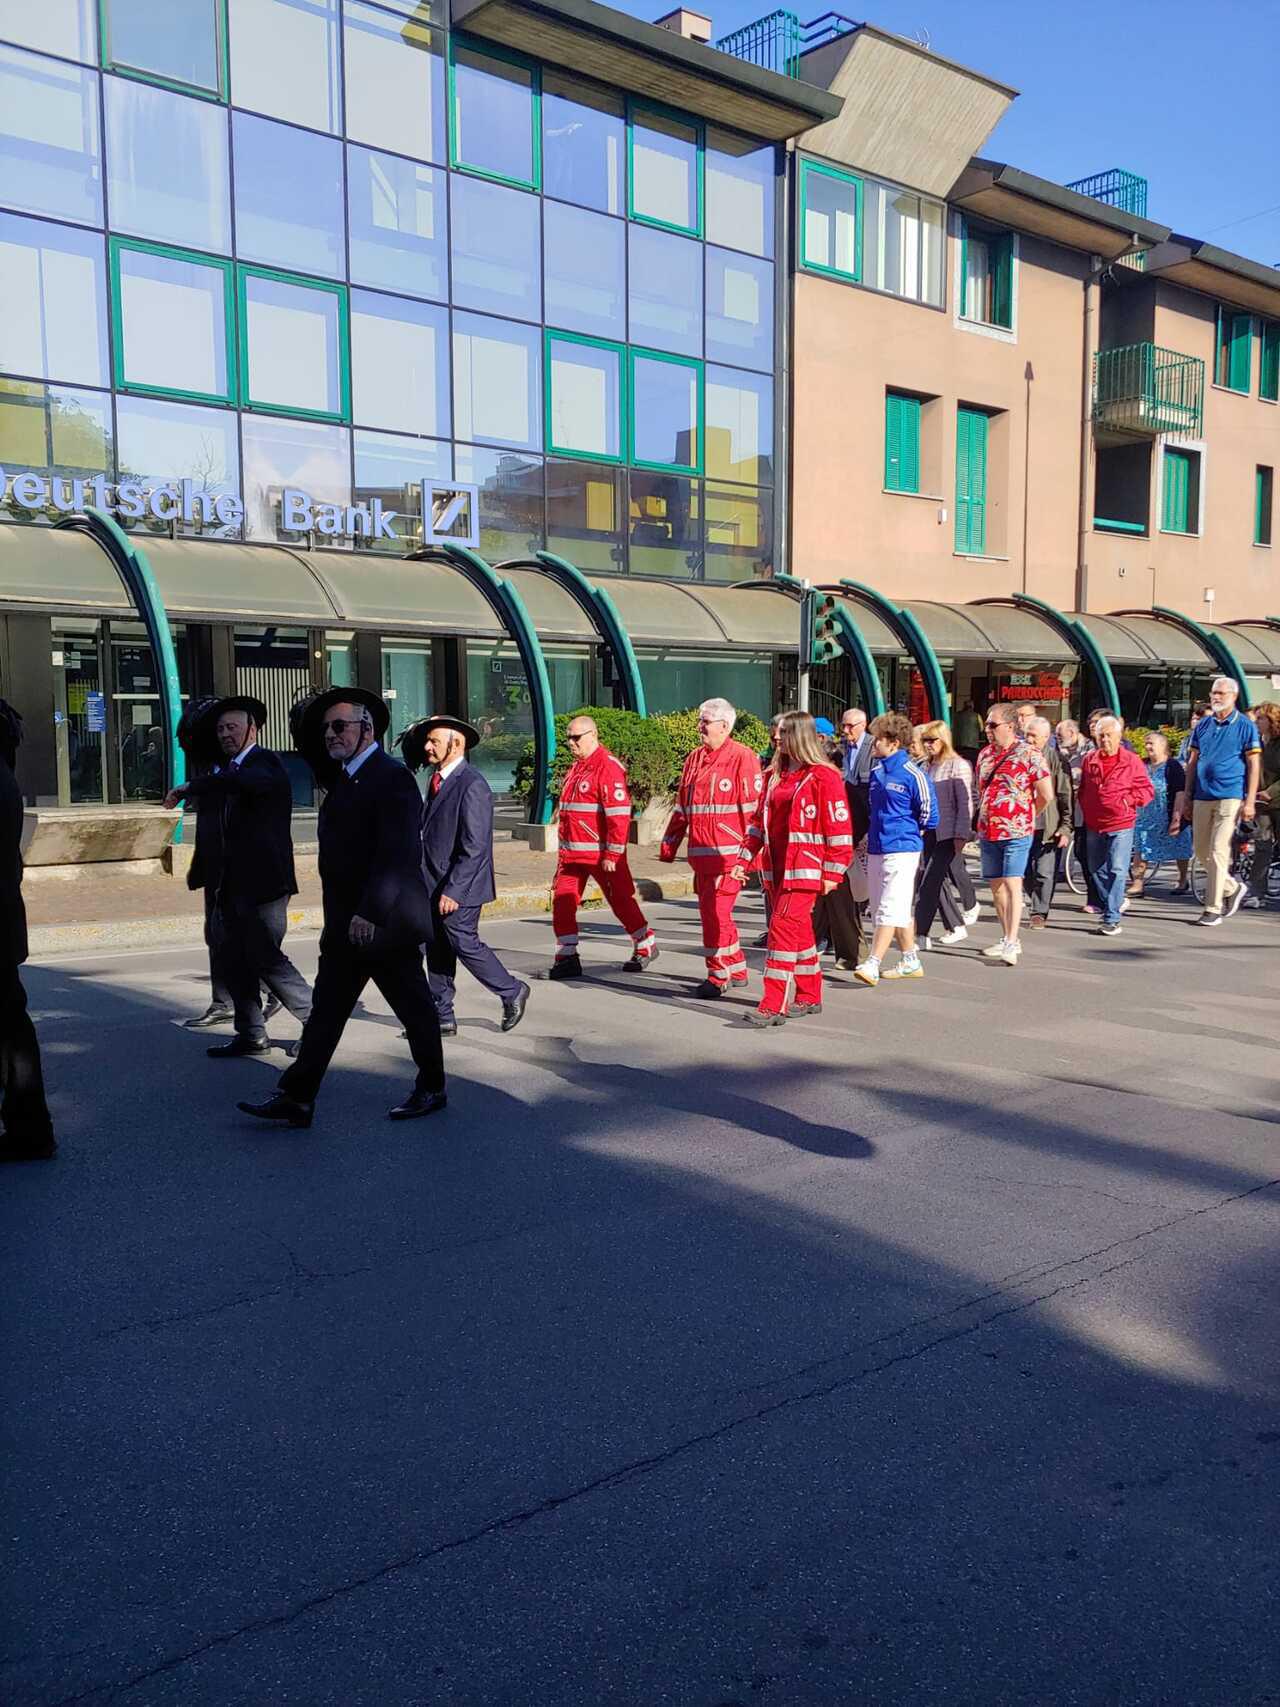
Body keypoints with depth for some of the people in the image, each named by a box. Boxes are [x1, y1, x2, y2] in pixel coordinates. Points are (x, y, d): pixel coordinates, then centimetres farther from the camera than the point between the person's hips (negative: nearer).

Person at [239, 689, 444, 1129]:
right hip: (346, 924, 9)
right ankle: (296, 1098, 10)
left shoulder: (392, 778, -15)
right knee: (326, 1009, 7)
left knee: (413, 1007, 7)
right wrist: (307, 718, 15)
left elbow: (398, 853, -24)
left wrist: (371, 912, -27)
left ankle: (431, 1089, 22)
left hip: (385, 921, -9)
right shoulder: (344, 777, 12)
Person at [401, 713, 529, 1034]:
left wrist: (452, 891, -23)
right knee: (437, 951, 11)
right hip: (434, 886, 9)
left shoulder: (472, 786, -18)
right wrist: (429, 884, 17)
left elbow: (475, 848, -22)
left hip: (458, 887, -9)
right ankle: (443, 1018, 19)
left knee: (465, 944, -1)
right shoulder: (438, 779, 12)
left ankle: (512, 992, 19)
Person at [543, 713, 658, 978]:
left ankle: (646, 946, 26)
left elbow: (619, 815, -20)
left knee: (621, 901, 6)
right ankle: (566, 958, 7)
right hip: (572, 852, 8)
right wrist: (565, 847, 22)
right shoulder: (576, 767, 14)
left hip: (601, 853, -8)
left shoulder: (609, 767, -15)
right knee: (562, 901, 0)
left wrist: (612, 855, -21)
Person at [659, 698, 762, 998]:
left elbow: (753, 808, -11)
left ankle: (718, 976, 5)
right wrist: (669, 843, 17)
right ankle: (737, 970, 26)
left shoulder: (742, 758, -8)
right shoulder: (695, 758, 14)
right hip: (701, 852, 8)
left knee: (715, 912, -8)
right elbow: (681, 806, 20)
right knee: (712, 913, 12)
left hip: (728, 852, -7)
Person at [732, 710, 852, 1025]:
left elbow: (838, 826, -10)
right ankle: (810, 997, 26)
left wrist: (833, 872, -12)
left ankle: (772, 1006, -12)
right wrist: (745, 857, 11)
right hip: (777, 866, 7)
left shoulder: (823, 776, -9)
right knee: (799, 931, 14)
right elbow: (760, 819, 18)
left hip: (805, 867, -7)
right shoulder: (776, 774, 14)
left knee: (782, 927, -13)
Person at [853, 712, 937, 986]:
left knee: (890, 908, -11)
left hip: (902, 849, -8)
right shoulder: (876, 771, 10)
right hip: (876, 848, 8)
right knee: (893, 909, 15)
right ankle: (911, 961, 26)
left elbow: (928, 814, -8)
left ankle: (873, 964, -17)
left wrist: (908, 831, 3)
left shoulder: (912, 774, -12)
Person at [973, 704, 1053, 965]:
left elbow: (1046, 795, -6)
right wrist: (983, 820, 15)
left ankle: (1011, 944, -13)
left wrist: (1025, 816, 6)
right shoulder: (985, 754, 11)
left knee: (1012, 884, -12)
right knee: (996, 886, 11)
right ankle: (1007, 938, 22)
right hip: (987, 831, 7)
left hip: (1016, 833, -7)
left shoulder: (1028, 753, -8)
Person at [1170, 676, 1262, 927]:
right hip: (1202, 798, 5)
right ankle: (1233, 888, 30)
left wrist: (1250, 801, -10)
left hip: (1229, 797, -5)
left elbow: (1254, 765, -4)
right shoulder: (1202, 725, 11)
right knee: (1201, 852, 9)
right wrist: (1186, 798, 10)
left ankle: (1213, 909, -1)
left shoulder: (1245, 726, -1)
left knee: (1218, 853, -7)